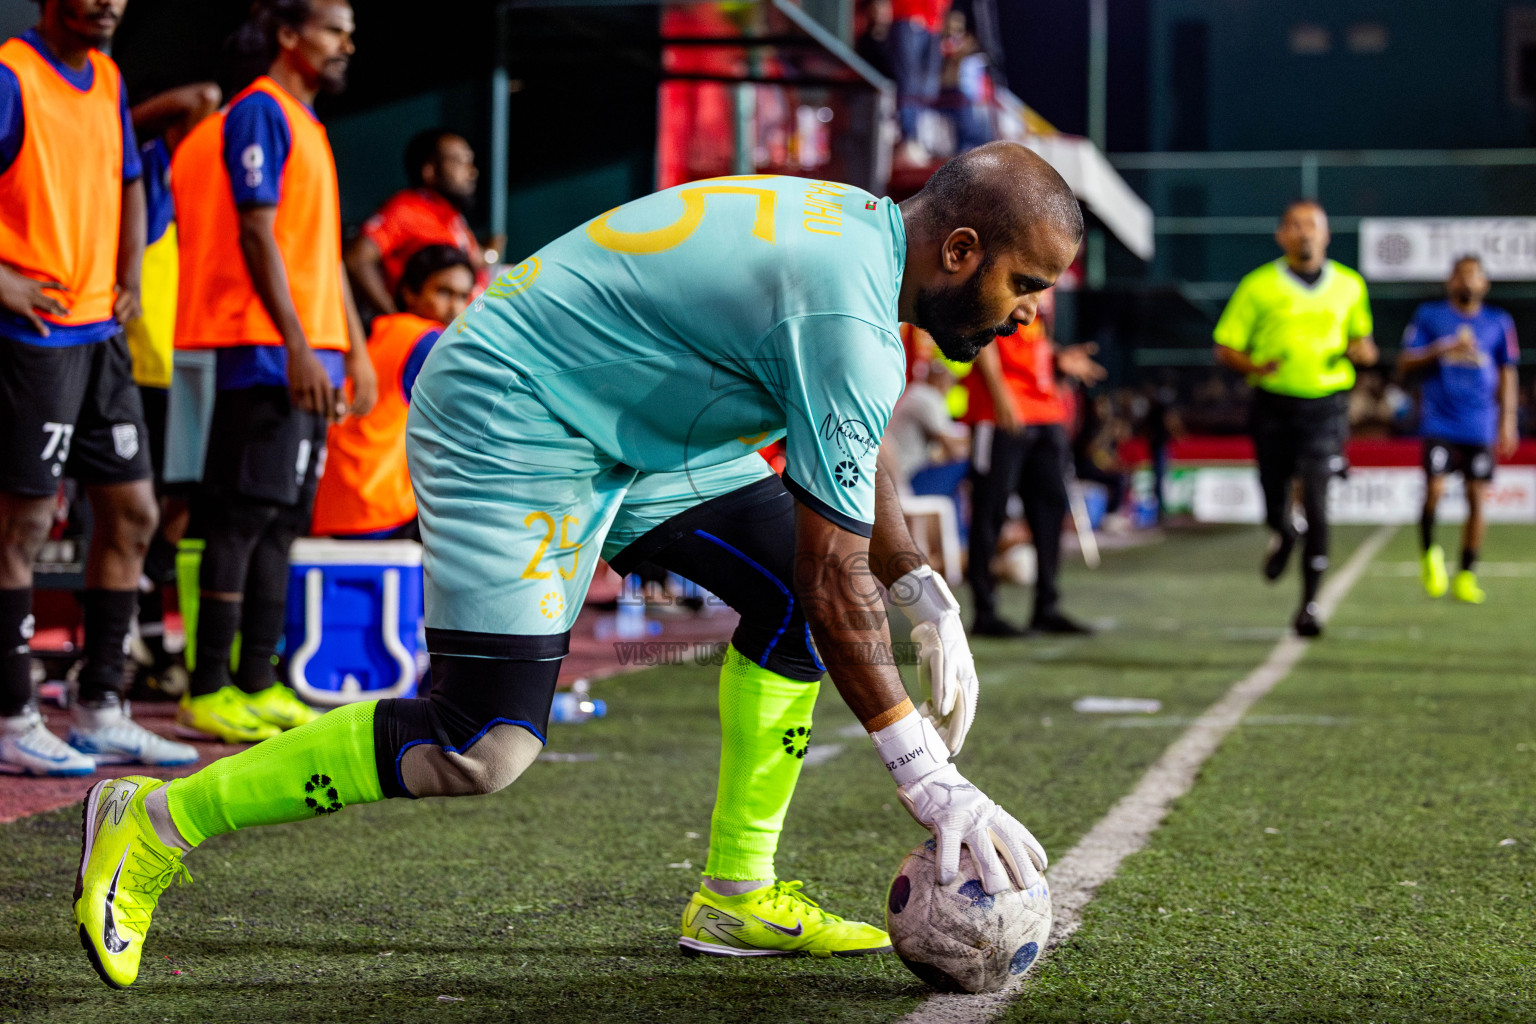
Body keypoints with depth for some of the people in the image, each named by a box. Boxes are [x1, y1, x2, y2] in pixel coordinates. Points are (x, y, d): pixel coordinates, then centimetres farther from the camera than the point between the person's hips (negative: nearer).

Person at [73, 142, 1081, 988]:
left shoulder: (862, 229, 3)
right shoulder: (845, 318, -26)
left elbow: (851, 460, 19)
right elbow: (836, 582, -24)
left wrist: (927, 599, 11)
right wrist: (928, 777, -21)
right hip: (508, 427, -11)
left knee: (798, 581, 5)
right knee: (485, 749, -16)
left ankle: (734, 899, 12)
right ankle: (153, 823, -2)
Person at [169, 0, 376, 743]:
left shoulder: (305, 124, 21)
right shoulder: (260, 114, -8)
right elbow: (256, 236, -15)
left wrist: (353, 350, 20)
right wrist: (298, 348, -20)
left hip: (309, 356, 9)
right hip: (267, 349, -9)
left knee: (281, 521, 9)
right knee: (246, 515, -8)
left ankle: (257, 685, 14)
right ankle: (209, 690, -5)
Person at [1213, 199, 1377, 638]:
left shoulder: (1350, 286, 9)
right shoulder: (1258, 286, 1)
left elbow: (1363, 342, 23)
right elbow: (1225, 347, 2)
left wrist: (1362, 350, -2)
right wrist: (1254, 366, -19)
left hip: (1326, 405, 0)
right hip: (1274, 404, 0)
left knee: (1316, 503, -13)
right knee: (1274, 500, 7)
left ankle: (1309, 603, -6)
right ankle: (1282, 535, 46)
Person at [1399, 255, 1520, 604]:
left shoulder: (1499, 323, 10)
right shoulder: (1429, 316, 6)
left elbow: (1508, 374, 13)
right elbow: (1406, 362, 3)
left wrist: (1507, 420, 6)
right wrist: (1443, 350, -13)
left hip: (1481, 427, 2)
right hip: (1438, 422, -2)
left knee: (1477, 499, -1)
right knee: (1434, 490, -14)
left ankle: (1466, 575, 9)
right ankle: (1429, 552, 13)